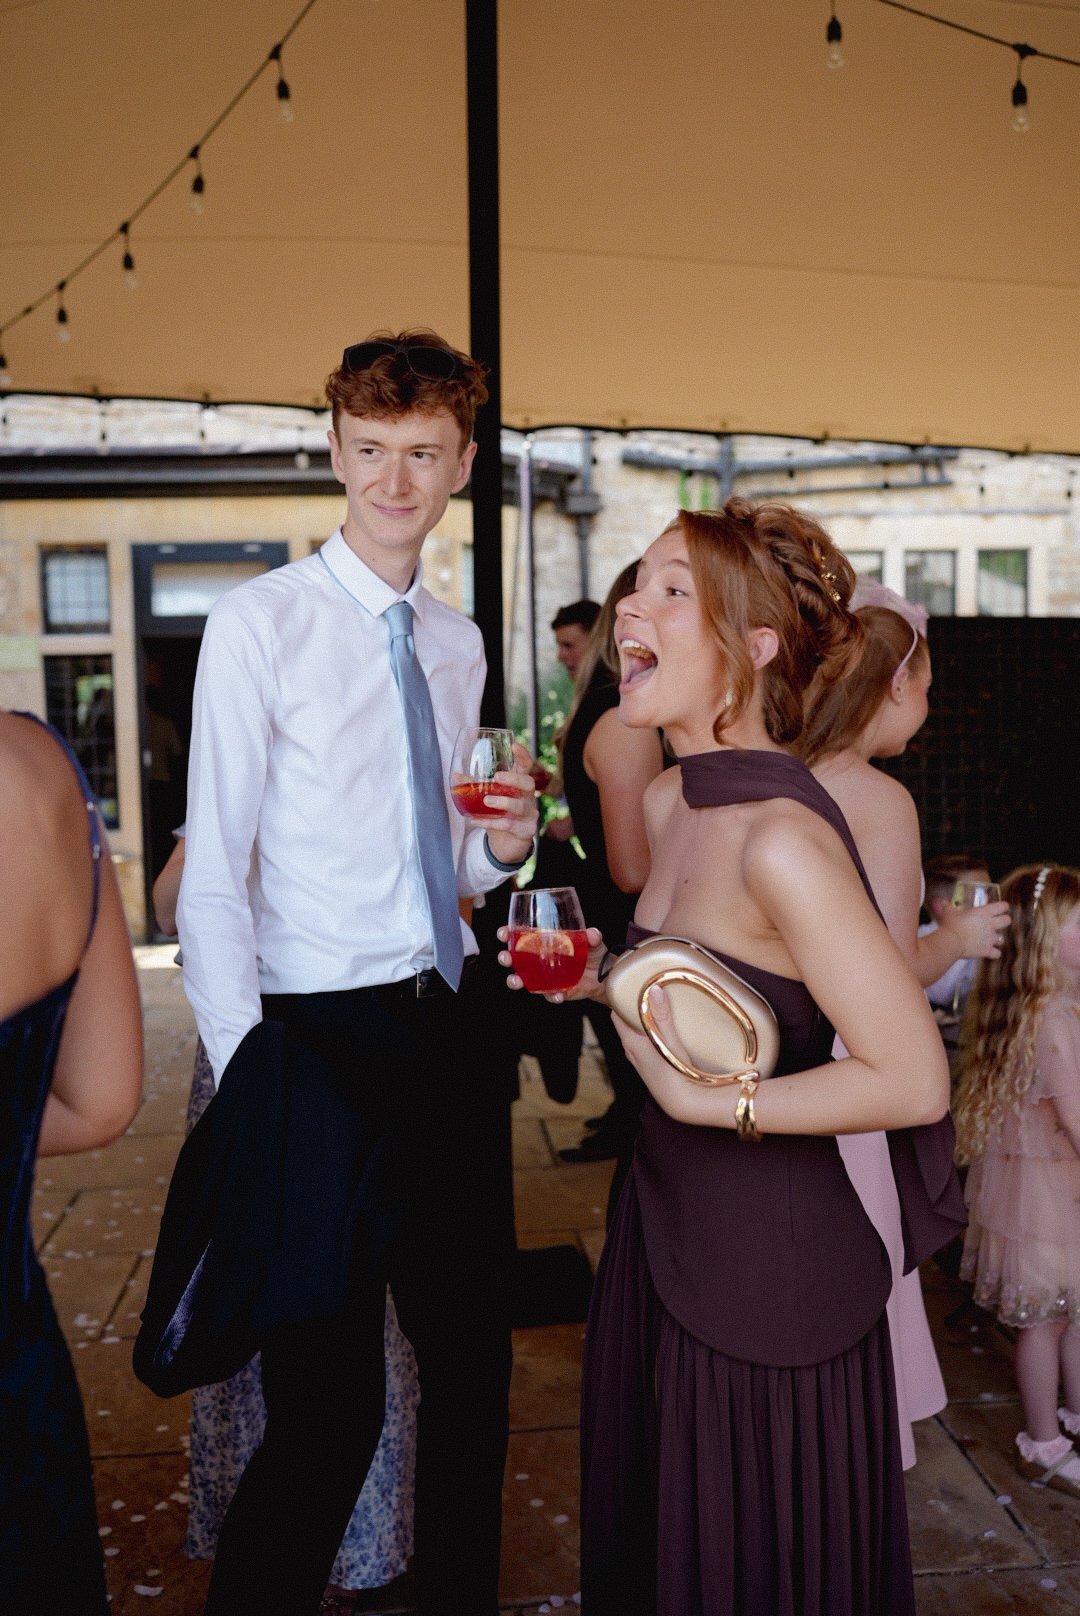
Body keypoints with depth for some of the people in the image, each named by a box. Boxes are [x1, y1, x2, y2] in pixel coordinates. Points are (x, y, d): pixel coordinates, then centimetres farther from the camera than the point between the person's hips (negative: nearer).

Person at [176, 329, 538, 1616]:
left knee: (473, 1364, 18)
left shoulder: (458, 644, 12)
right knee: (328, 1409, -3)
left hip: (447, 1031, 7)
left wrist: (502, 844, -4)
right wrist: (248, 1073, -19)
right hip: (324, 1039, -6)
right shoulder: (259, 624, -7)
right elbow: (212, 882, -12)